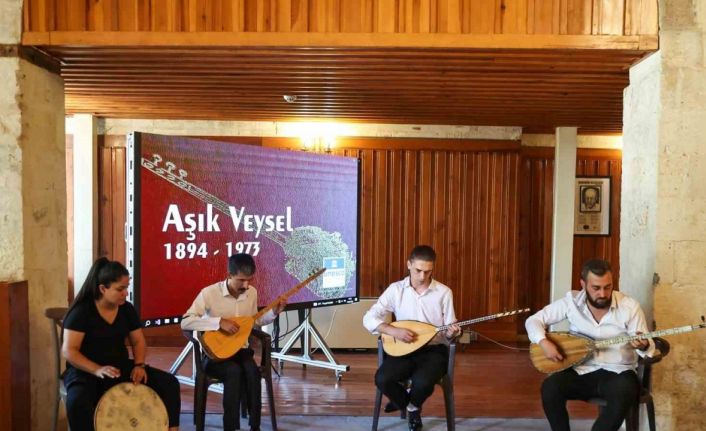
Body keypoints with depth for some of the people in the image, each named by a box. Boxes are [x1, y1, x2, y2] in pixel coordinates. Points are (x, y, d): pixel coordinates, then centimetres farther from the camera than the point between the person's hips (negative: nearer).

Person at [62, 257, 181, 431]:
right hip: (86, 371, -5)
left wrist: (139, 365, -10)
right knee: (77, 402, -39)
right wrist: (97, 370, -30)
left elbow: (138, 341, 10)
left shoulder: (127, 309, 3)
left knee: (169, 383, -11)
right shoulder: (81, 311, -13)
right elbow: (69, 351, -16)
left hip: (121, 367, 5)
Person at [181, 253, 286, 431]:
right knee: (234, 371, -33)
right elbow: (185, 322, -21)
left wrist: (274, 312, 1)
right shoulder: (209, 293, -15)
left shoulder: (252, 292, 2)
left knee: (252, 370, -28)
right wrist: (219, 322, -28)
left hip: (240, 349, 4)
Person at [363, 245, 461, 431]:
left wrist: (452, 332, -23)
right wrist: (394, 331, -21)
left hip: (434, 350, -1)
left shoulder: (444, 292, -1)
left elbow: (448, 332, 2)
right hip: (404, 350, 1)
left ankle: (413, 405, 8)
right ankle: (409, 404, 8)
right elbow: (369, 319, -7)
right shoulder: (396, 289, -1)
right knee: (382, 379, -27)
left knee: (423, 382, -32)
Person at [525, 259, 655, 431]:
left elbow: (647, 346, -3)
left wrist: (643, 345, -28)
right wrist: (544, 342, -19)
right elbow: (534, 320, 0)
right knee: (550, 388, -26)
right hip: (581, 371, 1)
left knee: (624, 393, -35)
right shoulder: (571, 301, -4)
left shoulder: (629, 306, -6)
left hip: (618, 372, -1)